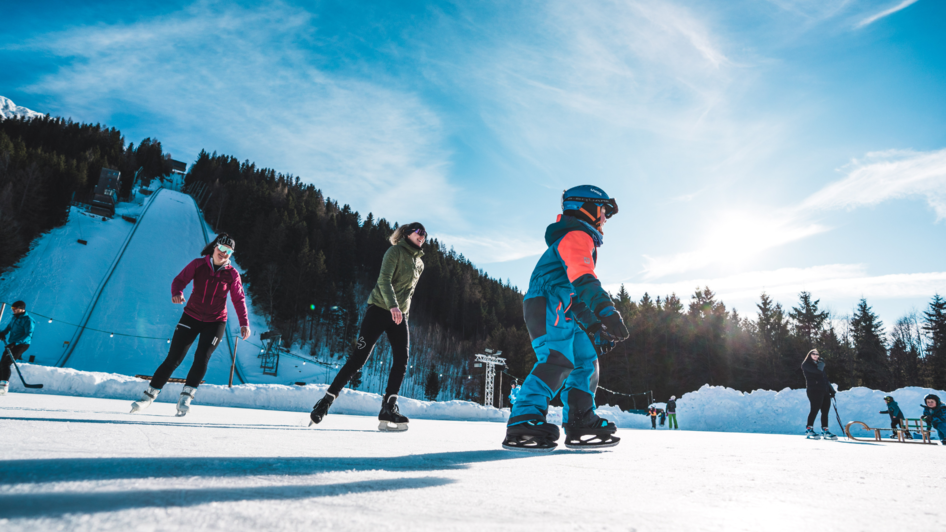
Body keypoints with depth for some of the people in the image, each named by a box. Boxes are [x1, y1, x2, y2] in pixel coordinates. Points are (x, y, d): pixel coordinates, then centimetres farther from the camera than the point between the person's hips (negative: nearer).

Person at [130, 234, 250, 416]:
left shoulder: (232, 274, -4)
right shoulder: (198, 264, -4)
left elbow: (239, 299, -1)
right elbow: (180, 280, -6)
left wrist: (244, 323, -8)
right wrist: (177, 293, -29)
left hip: (215, 322, 0)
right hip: (191, 317, 0)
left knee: (202, 358, -11)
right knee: (174, 358, -1)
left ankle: (186, 397, 5)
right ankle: (149, 395, 13)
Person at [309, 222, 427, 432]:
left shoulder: (419, 264, 16)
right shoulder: (395, 252, -5)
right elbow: (384, 280, -18)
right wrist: (393, 305, -32)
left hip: (399, 315, 7)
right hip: (380, 310, -6)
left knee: (402, 360, -8)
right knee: (358, 358, -8)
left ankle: (389, 408, -5)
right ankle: (327, 400, 4)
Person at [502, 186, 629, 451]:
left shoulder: (582, 240, 30)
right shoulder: (577, 235, -4)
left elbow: (578, 292, 30)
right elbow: (584, 279, -23)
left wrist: (595, 326, 24)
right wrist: (609, 313, -33)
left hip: (566, 313, 11)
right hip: (549, 307, -11)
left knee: (585, 362, 8)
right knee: (557, 361, -23)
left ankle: (581, 425, 9)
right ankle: (523, 424, -26)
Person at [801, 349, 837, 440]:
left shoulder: (819, 364, 26)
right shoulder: (806, 364, -1)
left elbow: (825, 378, 28)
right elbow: (818, 371, -18)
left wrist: (831, 389, 20)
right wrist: (821, 363, 0)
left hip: (824, 390, 8)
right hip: (814, 390, -8)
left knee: (825, 410, 3)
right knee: (815, 409, -13)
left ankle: (825, 431, 7)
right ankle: (809, 430, -10)